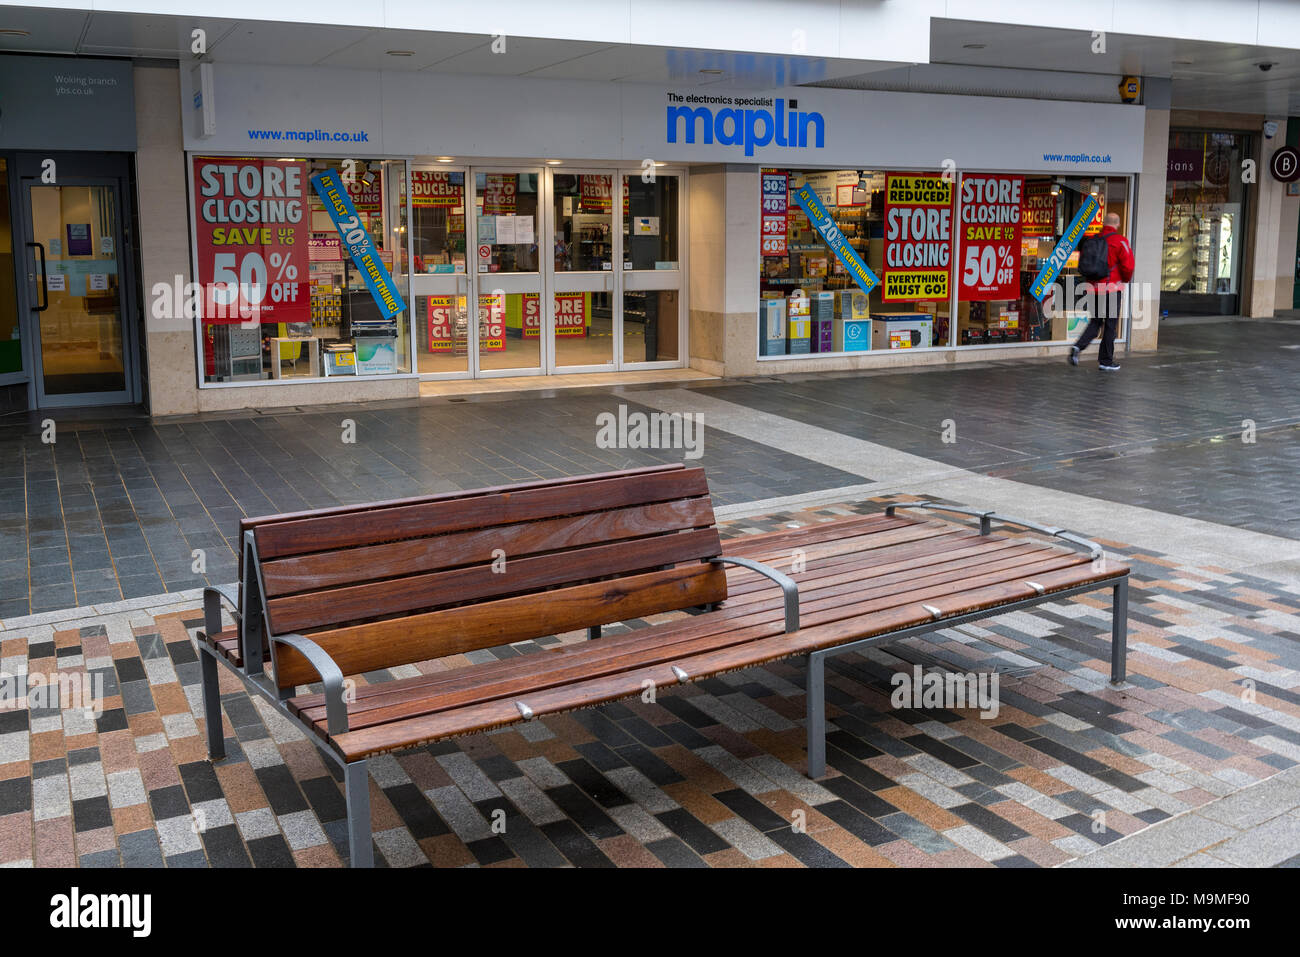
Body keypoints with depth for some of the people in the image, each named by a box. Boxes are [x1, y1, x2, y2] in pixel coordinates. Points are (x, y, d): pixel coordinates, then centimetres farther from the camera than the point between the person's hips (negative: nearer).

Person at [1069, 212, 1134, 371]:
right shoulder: (1120, 241, -8)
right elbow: (1127, 266, -13)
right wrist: (1126, 280, 6)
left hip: (1093, 290, 4)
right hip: (1112, 289, -4)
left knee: (1095, 322, 15)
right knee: (1110, 325, 5)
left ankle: (1078, 346, -9)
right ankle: (1106, 361, 9)